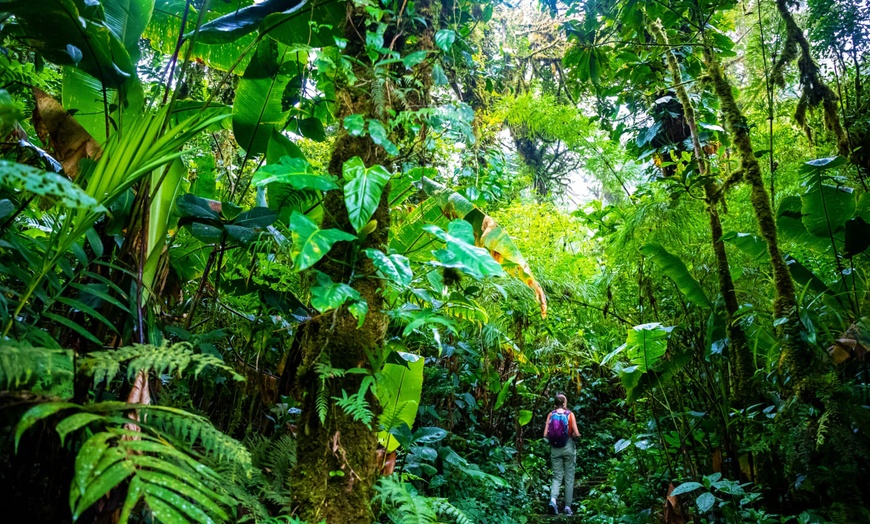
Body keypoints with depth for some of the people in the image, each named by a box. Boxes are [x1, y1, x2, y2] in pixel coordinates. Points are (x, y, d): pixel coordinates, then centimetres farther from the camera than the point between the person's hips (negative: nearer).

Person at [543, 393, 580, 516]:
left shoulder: (551, 415, -2)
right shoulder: (570, 414, -7)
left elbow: (545, 434, -6)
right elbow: (576, 433, -12)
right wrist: (572, 435, 9)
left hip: (555, 449, 2)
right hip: (568, 448, -2)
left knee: (557, 476, 9)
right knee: (569, 478, 10)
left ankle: (553, 498, -15)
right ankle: (567, 506, 13)